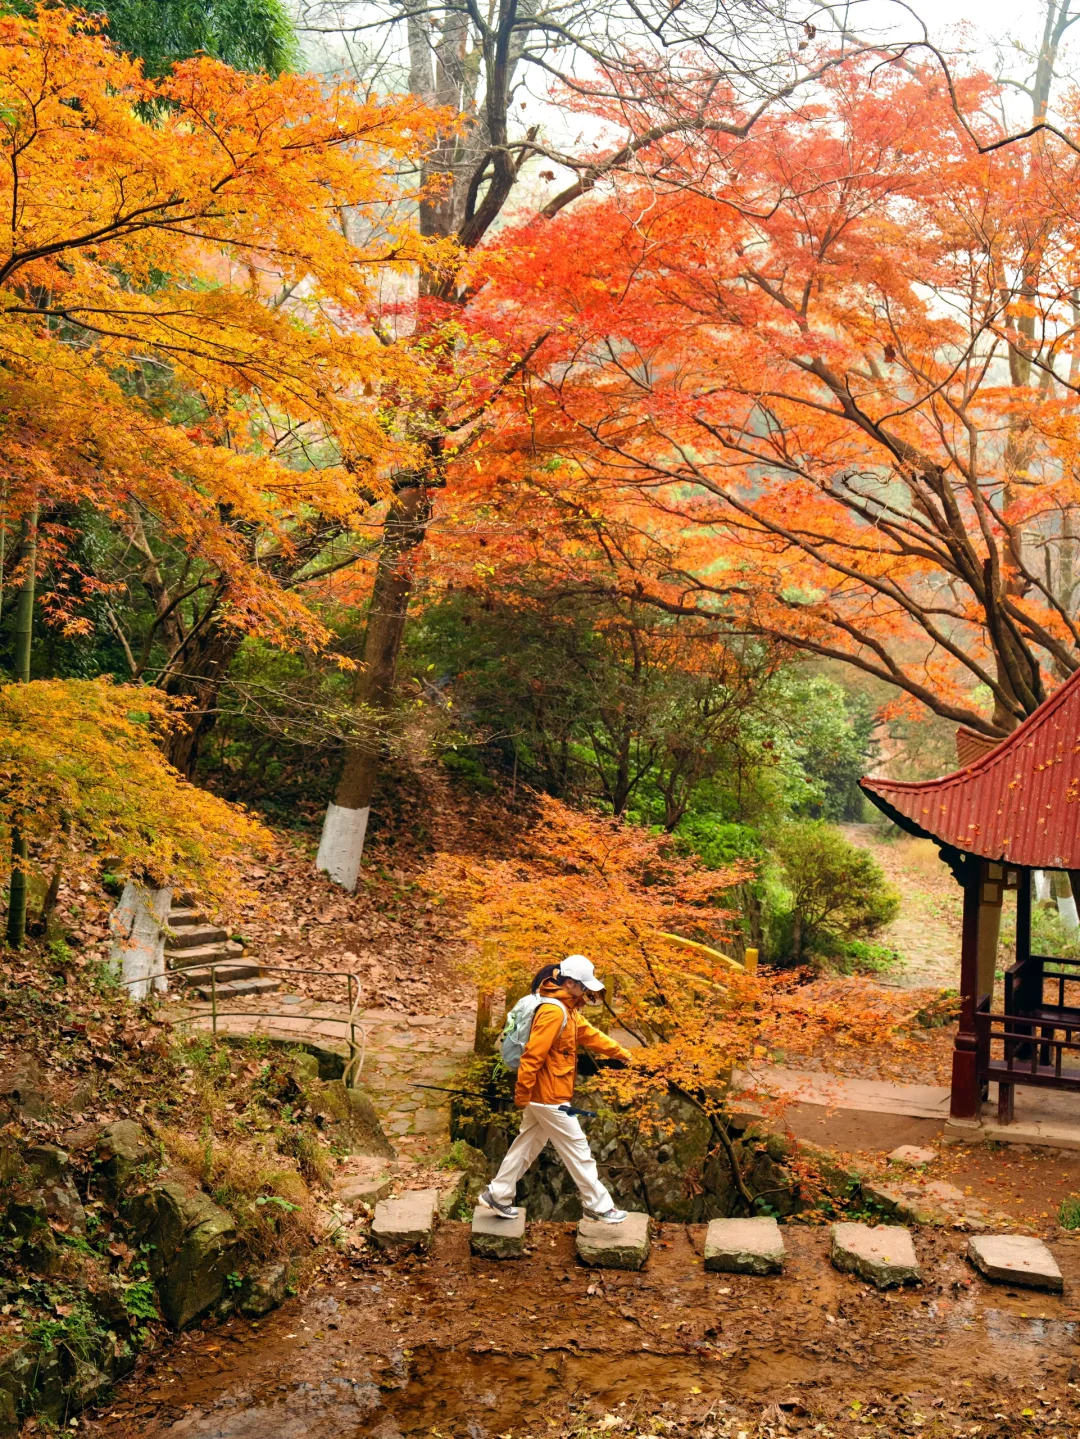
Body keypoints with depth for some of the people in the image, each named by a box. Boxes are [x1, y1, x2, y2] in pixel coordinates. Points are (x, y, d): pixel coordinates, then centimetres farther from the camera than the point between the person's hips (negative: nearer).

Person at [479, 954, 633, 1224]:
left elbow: (590, 1035, 20)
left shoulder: (568, 1011, 10)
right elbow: (533, 1054, -25)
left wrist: (622, 1053, 25)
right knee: (578, 1151, 1)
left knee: (526, 1146, 17)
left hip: (543, 1096, 10)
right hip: (550, 1097, -10)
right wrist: (522, 1095, -21)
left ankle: (497, 1195, 25)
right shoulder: (554, 1012, -23)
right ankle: (598, 1206, 12)